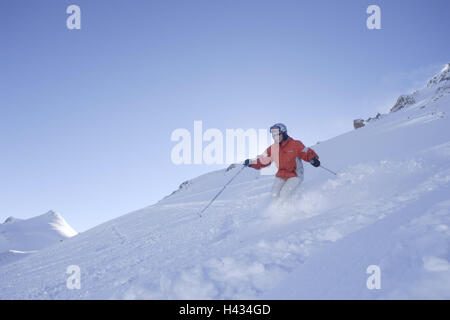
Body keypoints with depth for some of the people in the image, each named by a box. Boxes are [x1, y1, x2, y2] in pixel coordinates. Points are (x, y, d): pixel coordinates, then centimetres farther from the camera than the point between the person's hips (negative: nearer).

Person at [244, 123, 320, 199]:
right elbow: (263, 160, 7)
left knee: (284, 196, -18)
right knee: (274, 195, -9)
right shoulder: (272, 148, -1)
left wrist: (313, 159, -28)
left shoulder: (295, 145, -13)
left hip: (294, 175, -4)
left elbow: (307, 153, -8)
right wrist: (251, 163, -4)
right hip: (281, 176, 4)